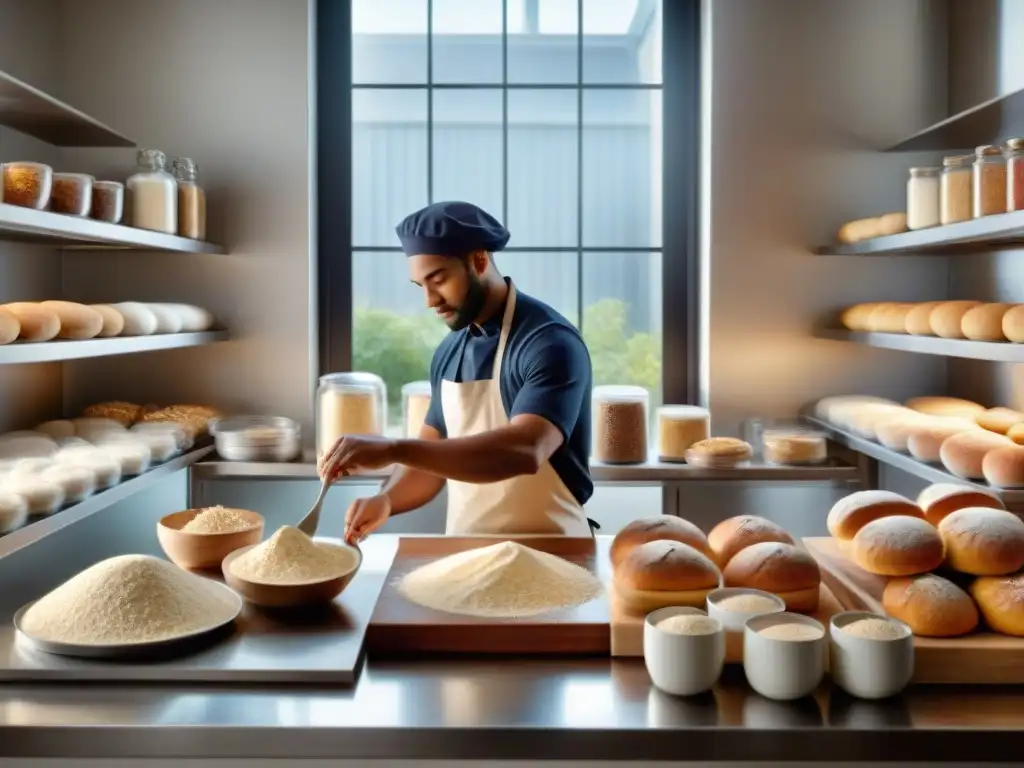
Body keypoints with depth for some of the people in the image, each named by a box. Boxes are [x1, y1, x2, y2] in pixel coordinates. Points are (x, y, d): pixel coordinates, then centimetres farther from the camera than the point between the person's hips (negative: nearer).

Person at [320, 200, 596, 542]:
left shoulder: (550, 343, -14)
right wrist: (386, 500, -7)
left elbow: (524, 450, -28)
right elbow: (434, 457, 13)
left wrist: (392, 449, -32)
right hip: (464, 551, 5)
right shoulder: (448, 352, 8)